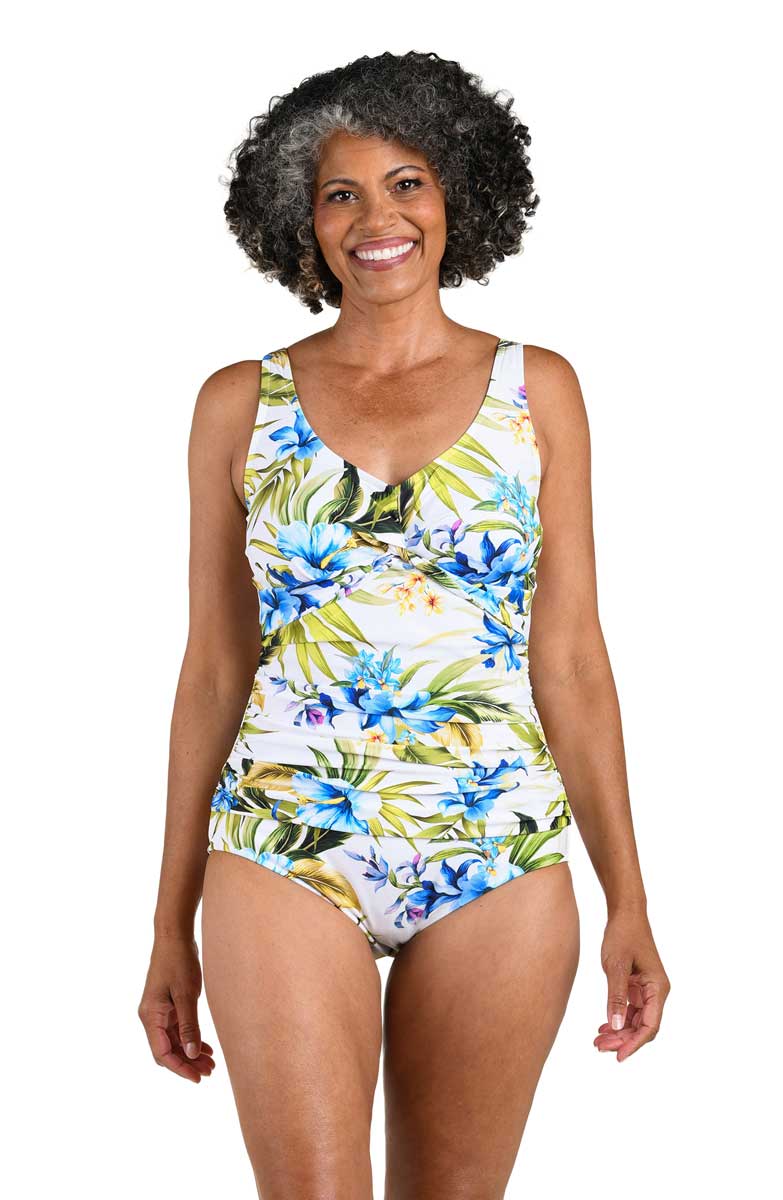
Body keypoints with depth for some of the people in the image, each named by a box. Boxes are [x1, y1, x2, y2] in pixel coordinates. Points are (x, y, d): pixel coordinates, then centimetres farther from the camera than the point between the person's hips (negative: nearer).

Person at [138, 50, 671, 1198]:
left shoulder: (537, 391, 6)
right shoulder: (241, 404, 5)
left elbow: (570, 660, 6)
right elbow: (213, 672, 7)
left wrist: (628, 899, 2)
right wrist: (172, 924, 7)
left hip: (501, 861, 1)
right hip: (284, 855, -1)